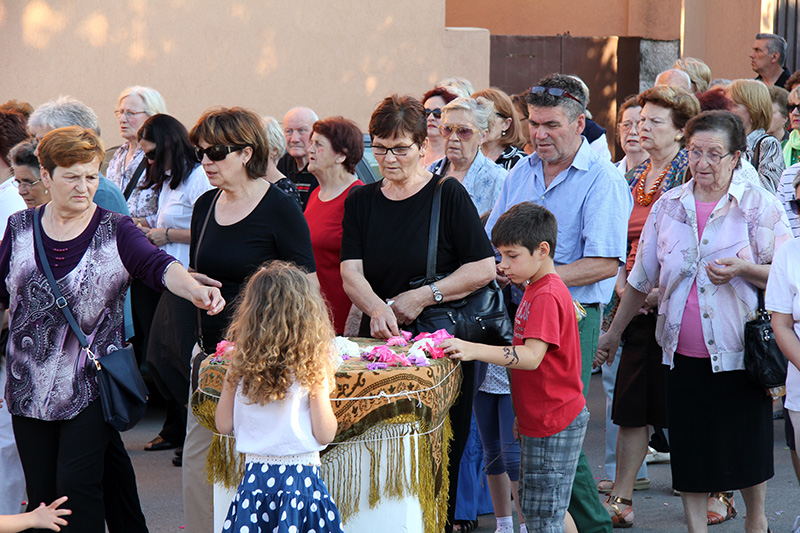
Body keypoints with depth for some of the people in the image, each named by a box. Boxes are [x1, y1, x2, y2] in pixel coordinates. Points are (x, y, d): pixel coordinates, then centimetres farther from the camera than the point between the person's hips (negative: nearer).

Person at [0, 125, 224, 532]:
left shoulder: (115, 232, -3)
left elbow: (157, 265, -21)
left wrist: (194, 290, -40)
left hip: (91, 386, -3)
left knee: (79, 487, -7)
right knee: (41, 493, 7)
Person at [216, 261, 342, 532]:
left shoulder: (239, 366, -1)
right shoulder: (312, 367, -9)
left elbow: (224, 425, 7)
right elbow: (324, 435, -7)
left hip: (254, 478, 3)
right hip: (301, 477, -3)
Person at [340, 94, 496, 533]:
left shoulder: (448, 195, -2)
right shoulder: (361, 201, 8)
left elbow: (484, 268, -7)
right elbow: (350, 274, -3)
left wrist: (424, 296, -13)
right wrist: (377, 308, -24)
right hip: (379, 344, 3)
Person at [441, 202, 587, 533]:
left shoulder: (547, 296, -19)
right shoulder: (536, 290, 15)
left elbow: (531, 357, -31)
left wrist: (474, 350, -38)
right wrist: (522, 414, 24)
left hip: (554, 424, -11)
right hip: (540, 420, 11)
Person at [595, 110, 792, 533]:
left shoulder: (759, 205, -4)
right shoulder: (668, 205, 7)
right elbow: (641, 278, 16)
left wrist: (743, 269, -21)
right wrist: (614, 333, 21)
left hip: (739, 352, -3)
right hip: (683, 353, 3)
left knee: (746, 448, 7)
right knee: (689, 449, 5)